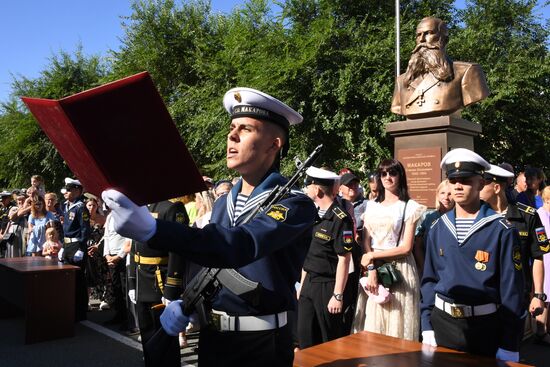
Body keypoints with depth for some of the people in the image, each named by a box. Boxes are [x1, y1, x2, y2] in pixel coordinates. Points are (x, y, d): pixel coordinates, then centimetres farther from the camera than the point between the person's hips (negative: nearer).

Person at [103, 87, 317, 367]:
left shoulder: (295, 205, -17)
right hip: (211, 337, 6)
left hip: (261, 344, -6)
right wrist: (184, 304, -3)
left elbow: (239, 246, -34)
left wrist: (150, 229, -45)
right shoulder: (223, 203, 7)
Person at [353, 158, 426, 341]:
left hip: (399, 270, -4)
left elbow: (406, 247, -7)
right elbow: (366, 242, 5)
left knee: (397, 325, 0)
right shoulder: (371, 206, 12)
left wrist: (372, 255, -8)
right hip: (373, 268, 4)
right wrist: (371, 268, -10)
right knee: (372, 324, 6)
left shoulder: (409, 207, -1)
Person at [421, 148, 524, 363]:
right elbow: (429, 279, 6)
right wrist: (427, 326, 2)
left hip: (485, 326, -3)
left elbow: (511, 288, -8)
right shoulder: (438, 228, 2)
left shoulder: (502, 230, -9)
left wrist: (508, 346, -7)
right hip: (442, 322, 3)